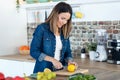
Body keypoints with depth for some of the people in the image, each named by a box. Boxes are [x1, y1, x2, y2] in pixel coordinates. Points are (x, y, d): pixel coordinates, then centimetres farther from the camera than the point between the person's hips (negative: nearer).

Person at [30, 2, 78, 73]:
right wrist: (52, 60, -17)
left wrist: (69, 61, -6)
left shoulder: (64, 32, 9)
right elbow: (34, 51, -9)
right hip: (43, 72, -5)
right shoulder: (42, 29, -7)